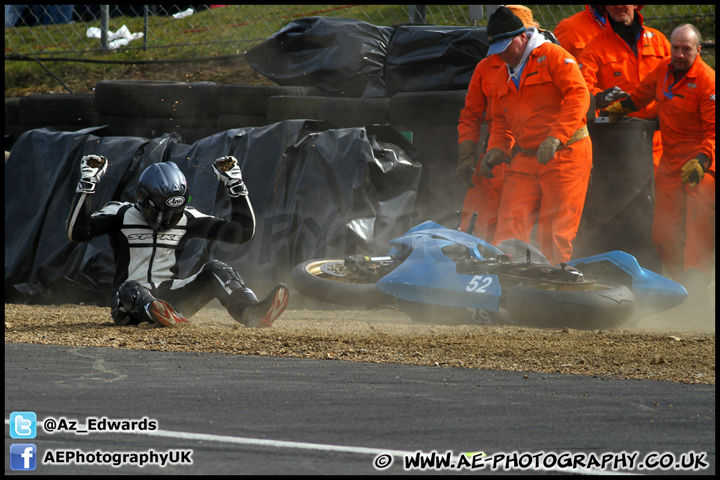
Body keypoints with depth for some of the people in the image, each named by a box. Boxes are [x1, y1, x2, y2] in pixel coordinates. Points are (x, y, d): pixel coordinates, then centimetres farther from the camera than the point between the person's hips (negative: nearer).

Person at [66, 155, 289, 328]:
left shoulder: (186, 219, 11)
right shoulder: (122, 215, 1)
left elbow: (242, 232, 10)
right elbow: (77, 232, -14)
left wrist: (235, 185, 3)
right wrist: (87, 185, -18)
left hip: (170, 299, 4)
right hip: (131, 303, -4)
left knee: (215, 270, -17)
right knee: (130, 289, -38)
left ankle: (253, 314, -42)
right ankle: (158, 314, -74)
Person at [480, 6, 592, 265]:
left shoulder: (552, 56, -5)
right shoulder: (503, 75, 18)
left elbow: (578, 95, -15)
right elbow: (501, 120, 25)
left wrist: (556, 137, -24)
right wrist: (497, 149, 4)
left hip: (565, 154, -7)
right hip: (526, 159, 7)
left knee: (555, 233, -8)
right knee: (510, 227, -5)